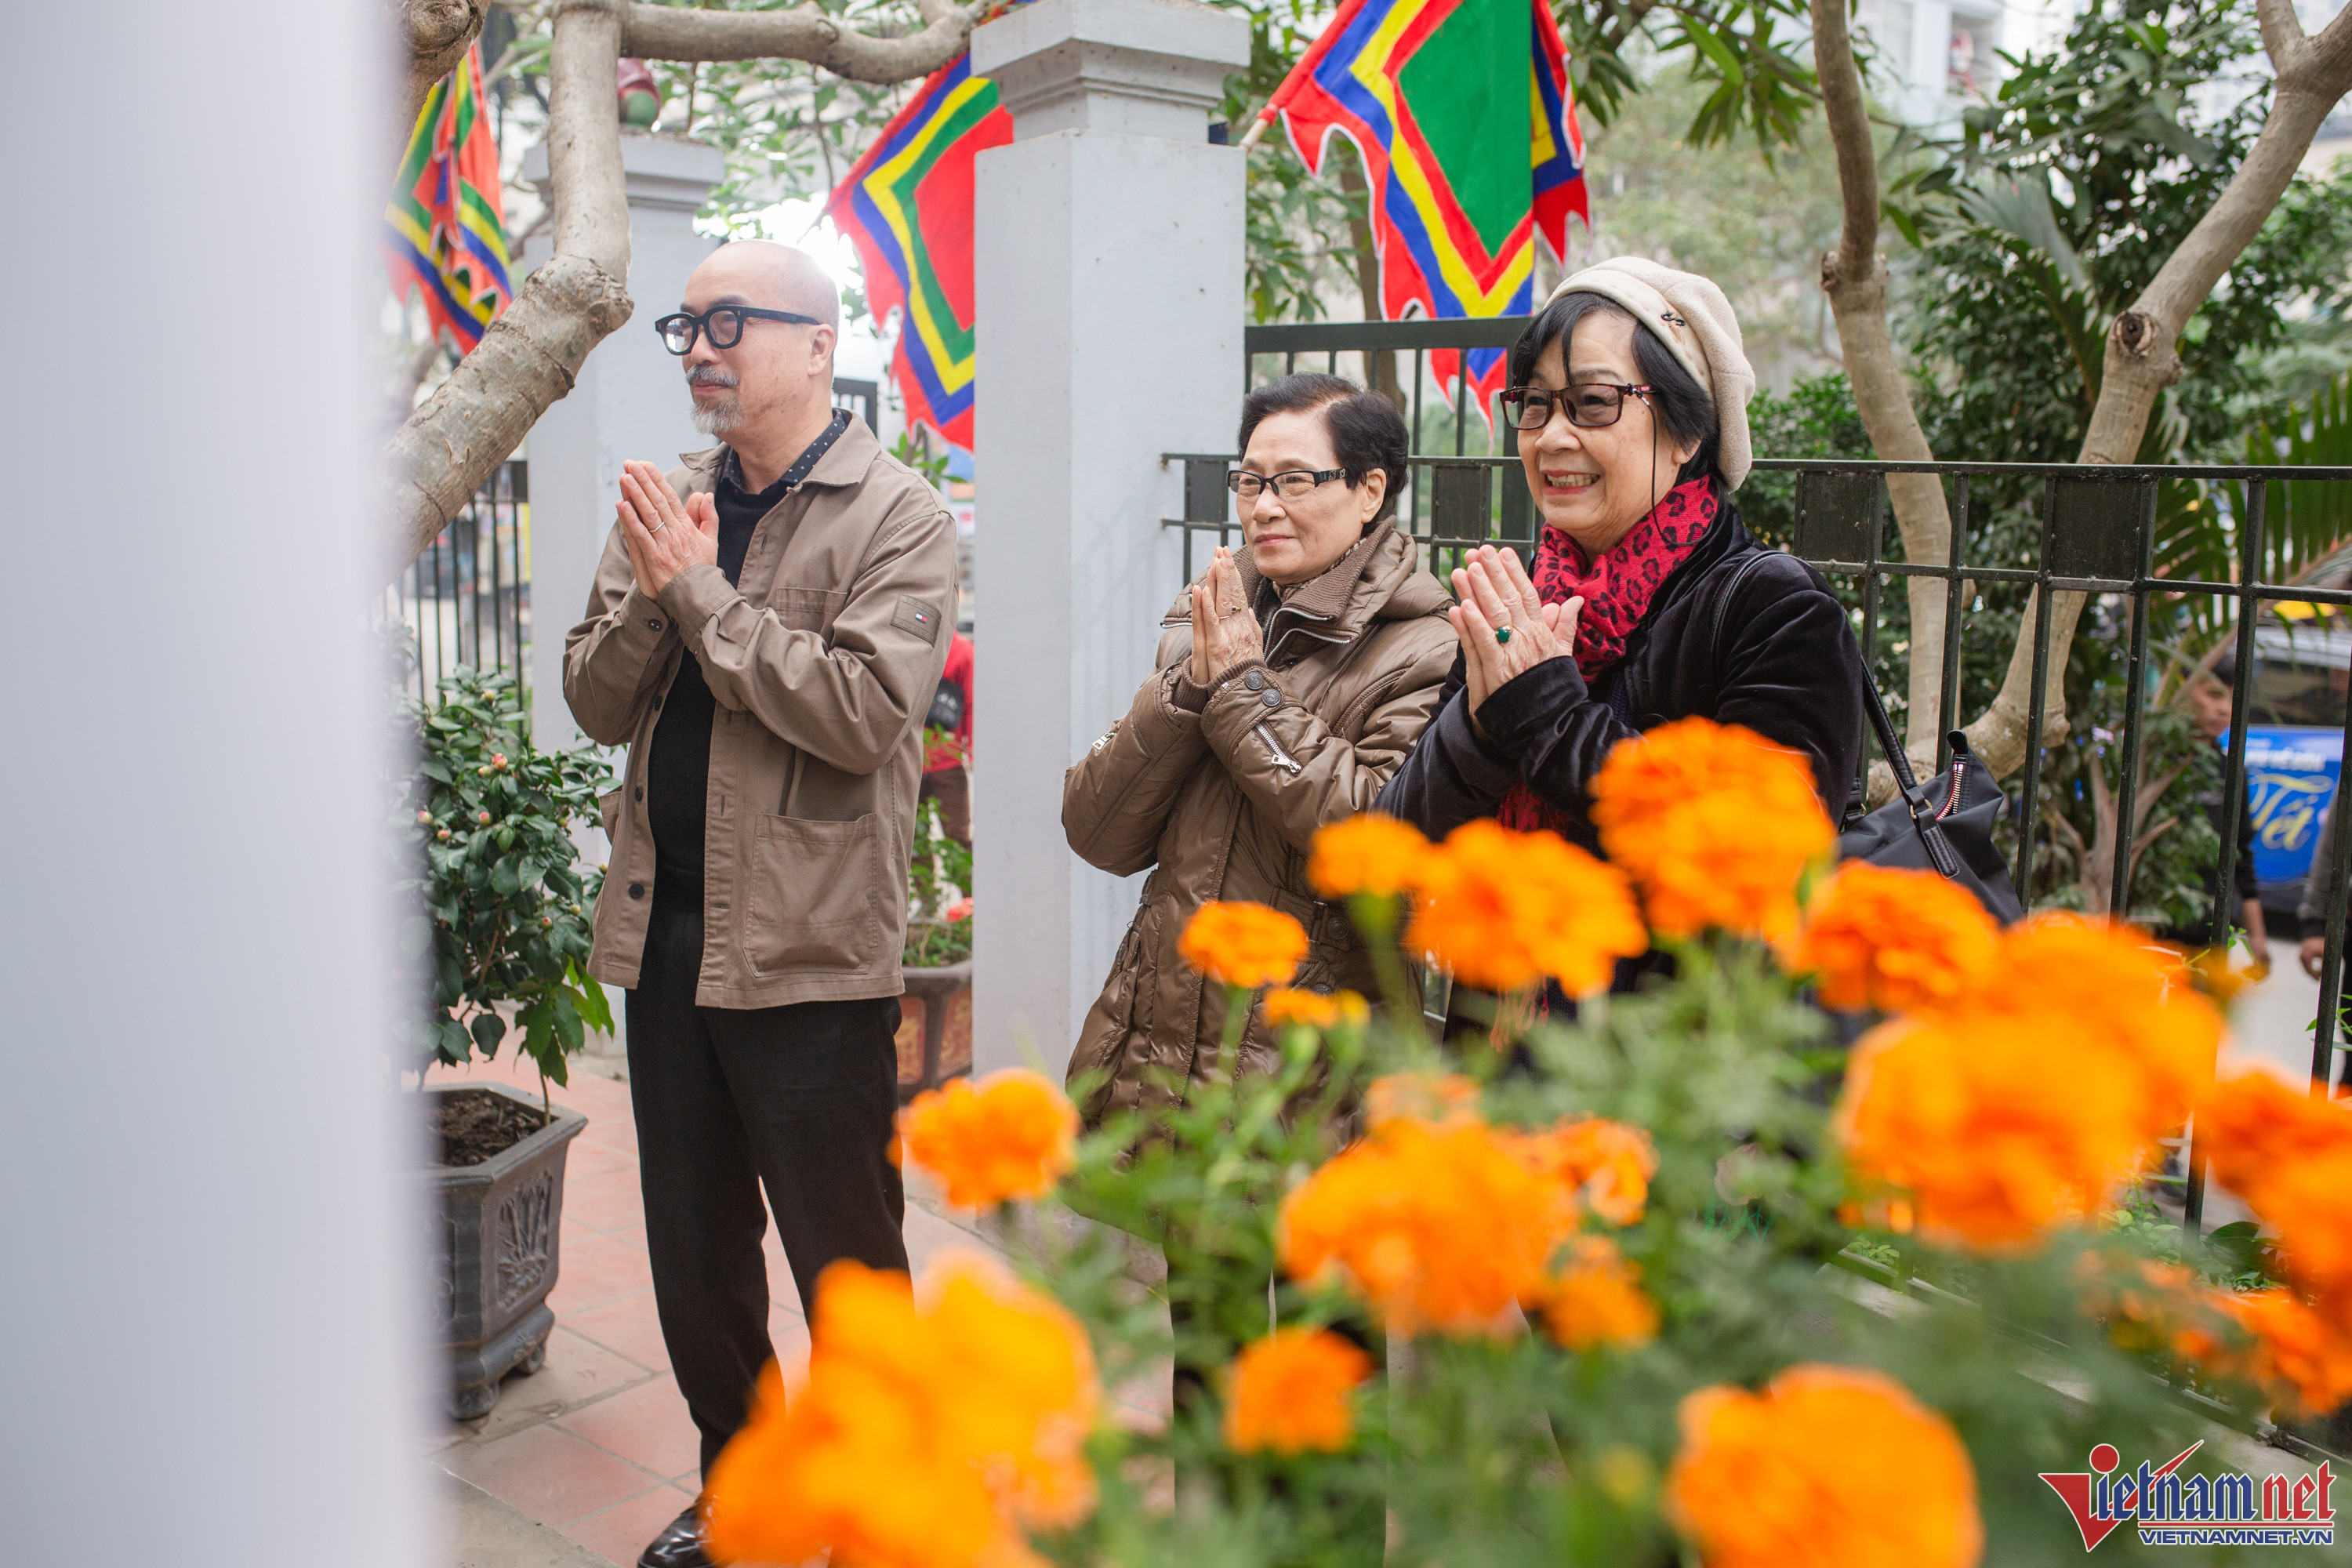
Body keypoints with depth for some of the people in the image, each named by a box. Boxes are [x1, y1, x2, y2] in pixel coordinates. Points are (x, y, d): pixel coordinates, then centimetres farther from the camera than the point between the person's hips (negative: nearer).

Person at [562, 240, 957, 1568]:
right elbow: (599, 703, 8)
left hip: (810, 948, -6)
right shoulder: (667, 504, 11)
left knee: (847, 1259, 6)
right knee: (695, 1253, 19)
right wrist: (647, 594, -10)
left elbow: (865, 712, -22)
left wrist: (701, 590, -18)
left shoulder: (899, 519, -8)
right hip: (666, 930, 7)